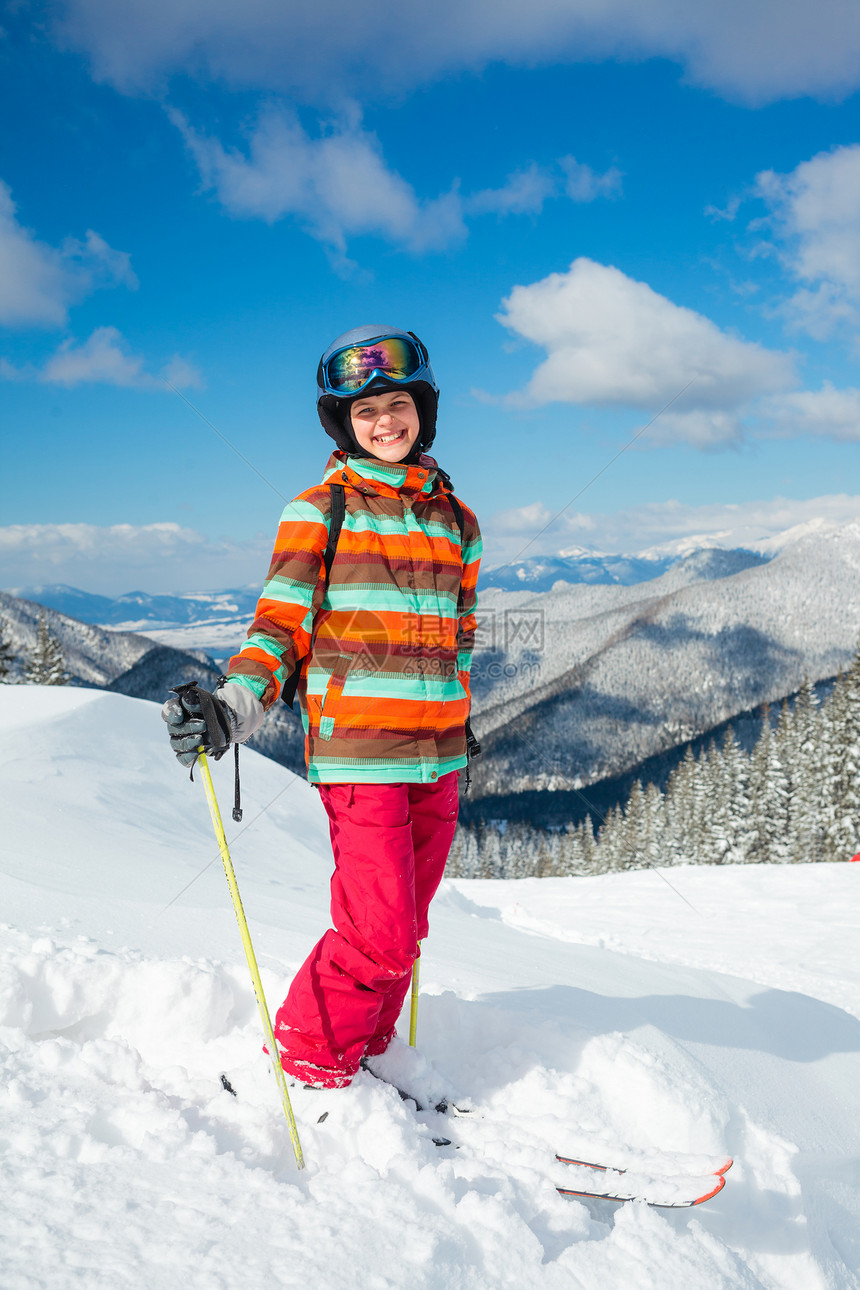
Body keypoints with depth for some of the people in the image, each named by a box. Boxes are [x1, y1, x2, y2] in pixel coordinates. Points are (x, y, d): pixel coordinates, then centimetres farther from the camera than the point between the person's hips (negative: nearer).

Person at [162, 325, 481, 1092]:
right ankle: (306, 1065, 12)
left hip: (438, 758, 6)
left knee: (404, 926, 11)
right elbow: (282, 626, -5)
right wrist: (235, 706, -21)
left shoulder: (456, 520, 14)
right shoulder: (319, 512, -1)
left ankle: (363, 1055, 29)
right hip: (359, 754, -5)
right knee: (380, 937, -9)